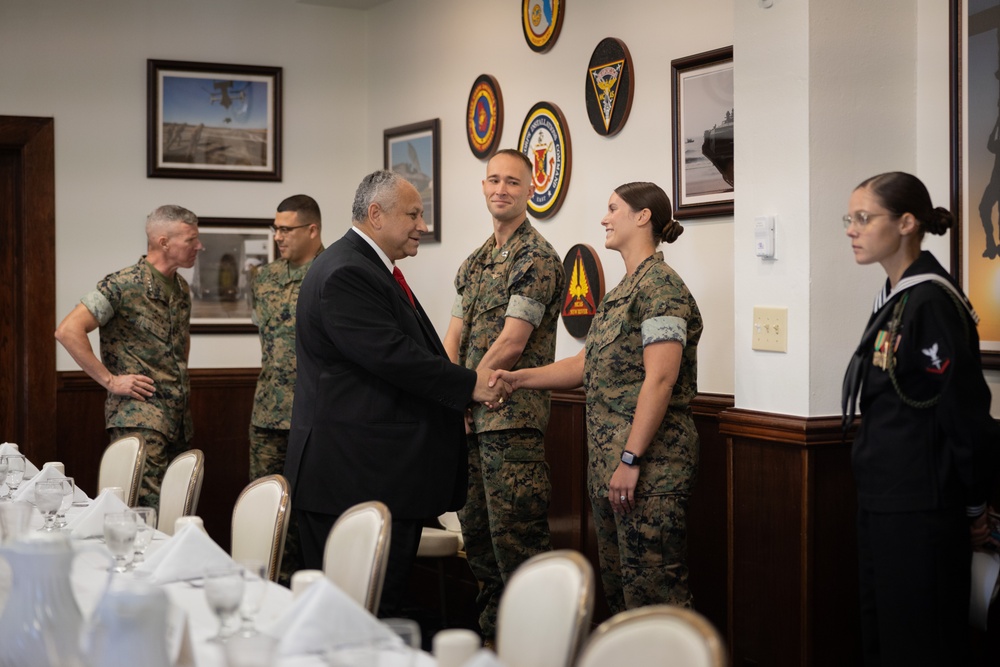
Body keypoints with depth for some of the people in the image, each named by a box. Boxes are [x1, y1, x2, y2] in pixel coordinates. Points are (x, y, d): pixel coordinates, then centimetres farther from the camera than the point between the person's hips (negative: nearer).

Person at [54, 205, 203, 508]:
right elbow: (68, 331, -17)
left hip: (179, 417, 8)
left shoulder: (181, 287, 14)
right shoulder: (124, 286, -11)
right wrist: (110, 380, -16)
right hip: (139, 417, -8)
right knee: (147, 508, -15)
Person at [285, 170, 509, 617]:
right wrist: (470, 384, -15)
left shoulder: (371, 268, 19)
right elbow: (391, 356, -23)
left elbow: (407, 349, 21)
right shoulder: (345, 274, -16)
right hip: (355, 475, -11)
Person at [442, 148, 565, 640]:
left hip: (512, 419, -8)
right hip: (470, 418, 9)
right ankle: (491, 632, 28)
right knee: (475, 528, 15)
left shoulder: (536, 258, -10)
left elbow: (511, 344, -15)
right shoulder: (474, 262, 16)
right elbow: (452, 338, 13)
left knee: (514, 532, -6)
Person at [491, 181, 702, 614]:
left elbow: (660, 379, -20)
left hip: (650, 464, -10)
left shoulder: (660, 285, -12)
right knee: (616, 581, 15)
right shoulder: (622, 291, 19)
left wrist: (631, 459, -22)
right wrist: (519, 378, 14)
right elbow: (587, 366, 22)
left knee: (652, 587, -7)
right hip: (608, 463, 10)